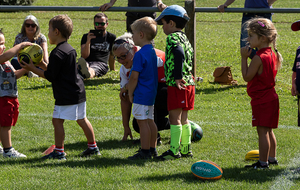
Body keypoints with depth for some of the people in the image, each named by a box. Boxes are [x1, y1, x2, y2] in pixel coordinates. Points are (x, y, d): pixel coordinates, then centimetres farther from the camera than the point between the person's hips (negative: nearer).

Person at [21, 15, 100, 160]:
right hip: (78, 92, 10)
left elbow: (50, 76, -16)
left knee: (57, 120, -5)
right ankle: (93, 147, 24)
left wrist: (33, 69, -8)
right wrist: (42, 65, 16)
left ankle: (59, 152, -4)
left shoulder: (57, 53, -17)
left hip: (66, 96, -10)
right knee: (82, 119, 17)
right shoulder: (70, 49, 13)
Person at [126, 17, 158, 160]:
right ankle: (152, 149, 23)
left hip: (141, 94, -10)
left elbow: (134, 77, -20)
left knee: (143, 122, -5)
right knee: (149, 120, 16)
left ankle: (145, 152, -2)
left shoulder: (140, 54, -19)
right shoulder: (152, 51, 10)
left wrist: (130, 93, -7)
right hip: (151, 93, 10)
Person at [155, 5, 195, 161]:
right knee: (183, 118, 14)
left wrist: (177, 76, -28)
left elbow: (179, 54, -28)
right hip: (188, 83, 9)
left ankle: (174, 150, -5)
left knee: (174, 117, -5)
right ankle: (185, 149, 18)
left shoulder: (173, 37, -11)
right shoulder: (184, 38, 17)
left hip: (177, 85, -9)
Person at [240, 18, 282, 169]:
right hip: (271, 98, 9)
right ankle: (272, 158, 26)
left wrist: (244, 58, -11)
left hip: (261, 100, -9)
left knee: (262, 131, -5)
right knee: (268, 131, 18)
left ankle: (263, 162, -3)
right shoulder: (272, 54, 8)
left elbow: (247, 77, -16)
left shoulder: (258, 58, -20)